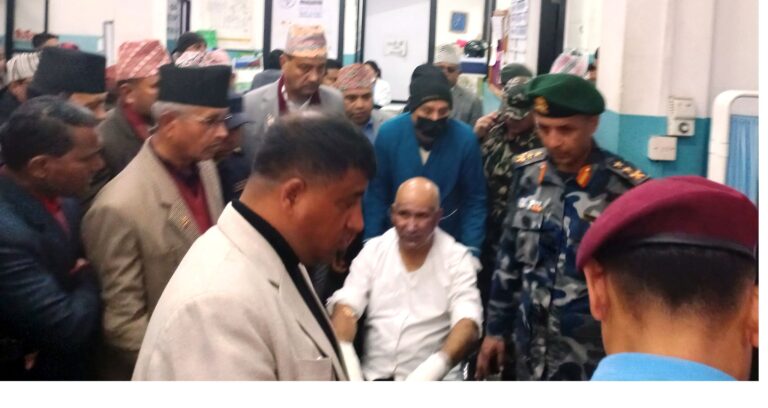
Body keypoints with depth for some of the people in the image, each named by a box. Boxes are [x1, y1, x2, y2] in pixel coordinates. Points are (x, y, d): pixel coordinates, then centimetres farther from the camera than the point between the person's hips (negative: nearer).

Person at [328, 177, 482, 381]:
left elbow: (467, 323, -12)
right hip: (374, 376, 1)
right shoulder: (373, 250, 5)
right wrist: (345, 355, -24)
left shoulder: (457, 258, 0)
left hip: (435, 380, 0)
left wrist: (435, 366, -30)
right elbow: (345, 306, -3)